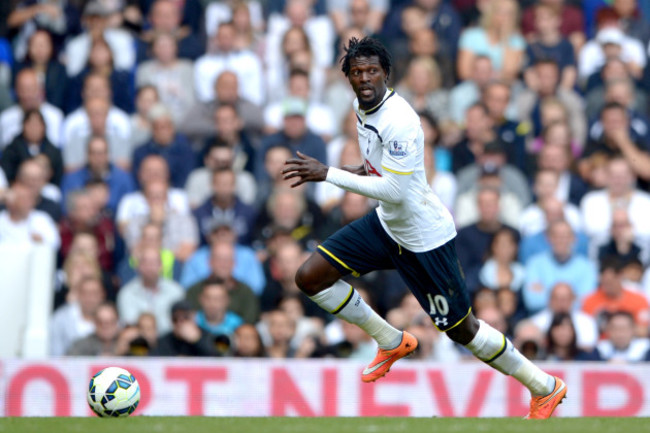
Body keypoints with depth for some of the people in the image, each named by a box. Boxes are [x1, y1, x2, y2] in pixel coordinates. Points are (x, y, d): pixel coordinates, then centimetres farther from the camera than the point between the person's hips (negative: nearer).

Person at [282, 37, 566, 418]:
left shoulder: (398, 121, -28)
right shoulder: (363, 108, 1)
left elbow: (393, 190, -31)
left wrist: (328, 174, -30)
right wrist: (359, 171, 4)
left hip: (424, 238, -9)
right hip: (387, 226, 9)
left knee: (461, 329, -1)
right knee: (310, 277, 0)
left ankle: (545, 387, 18)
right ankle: (392, 342, 17)